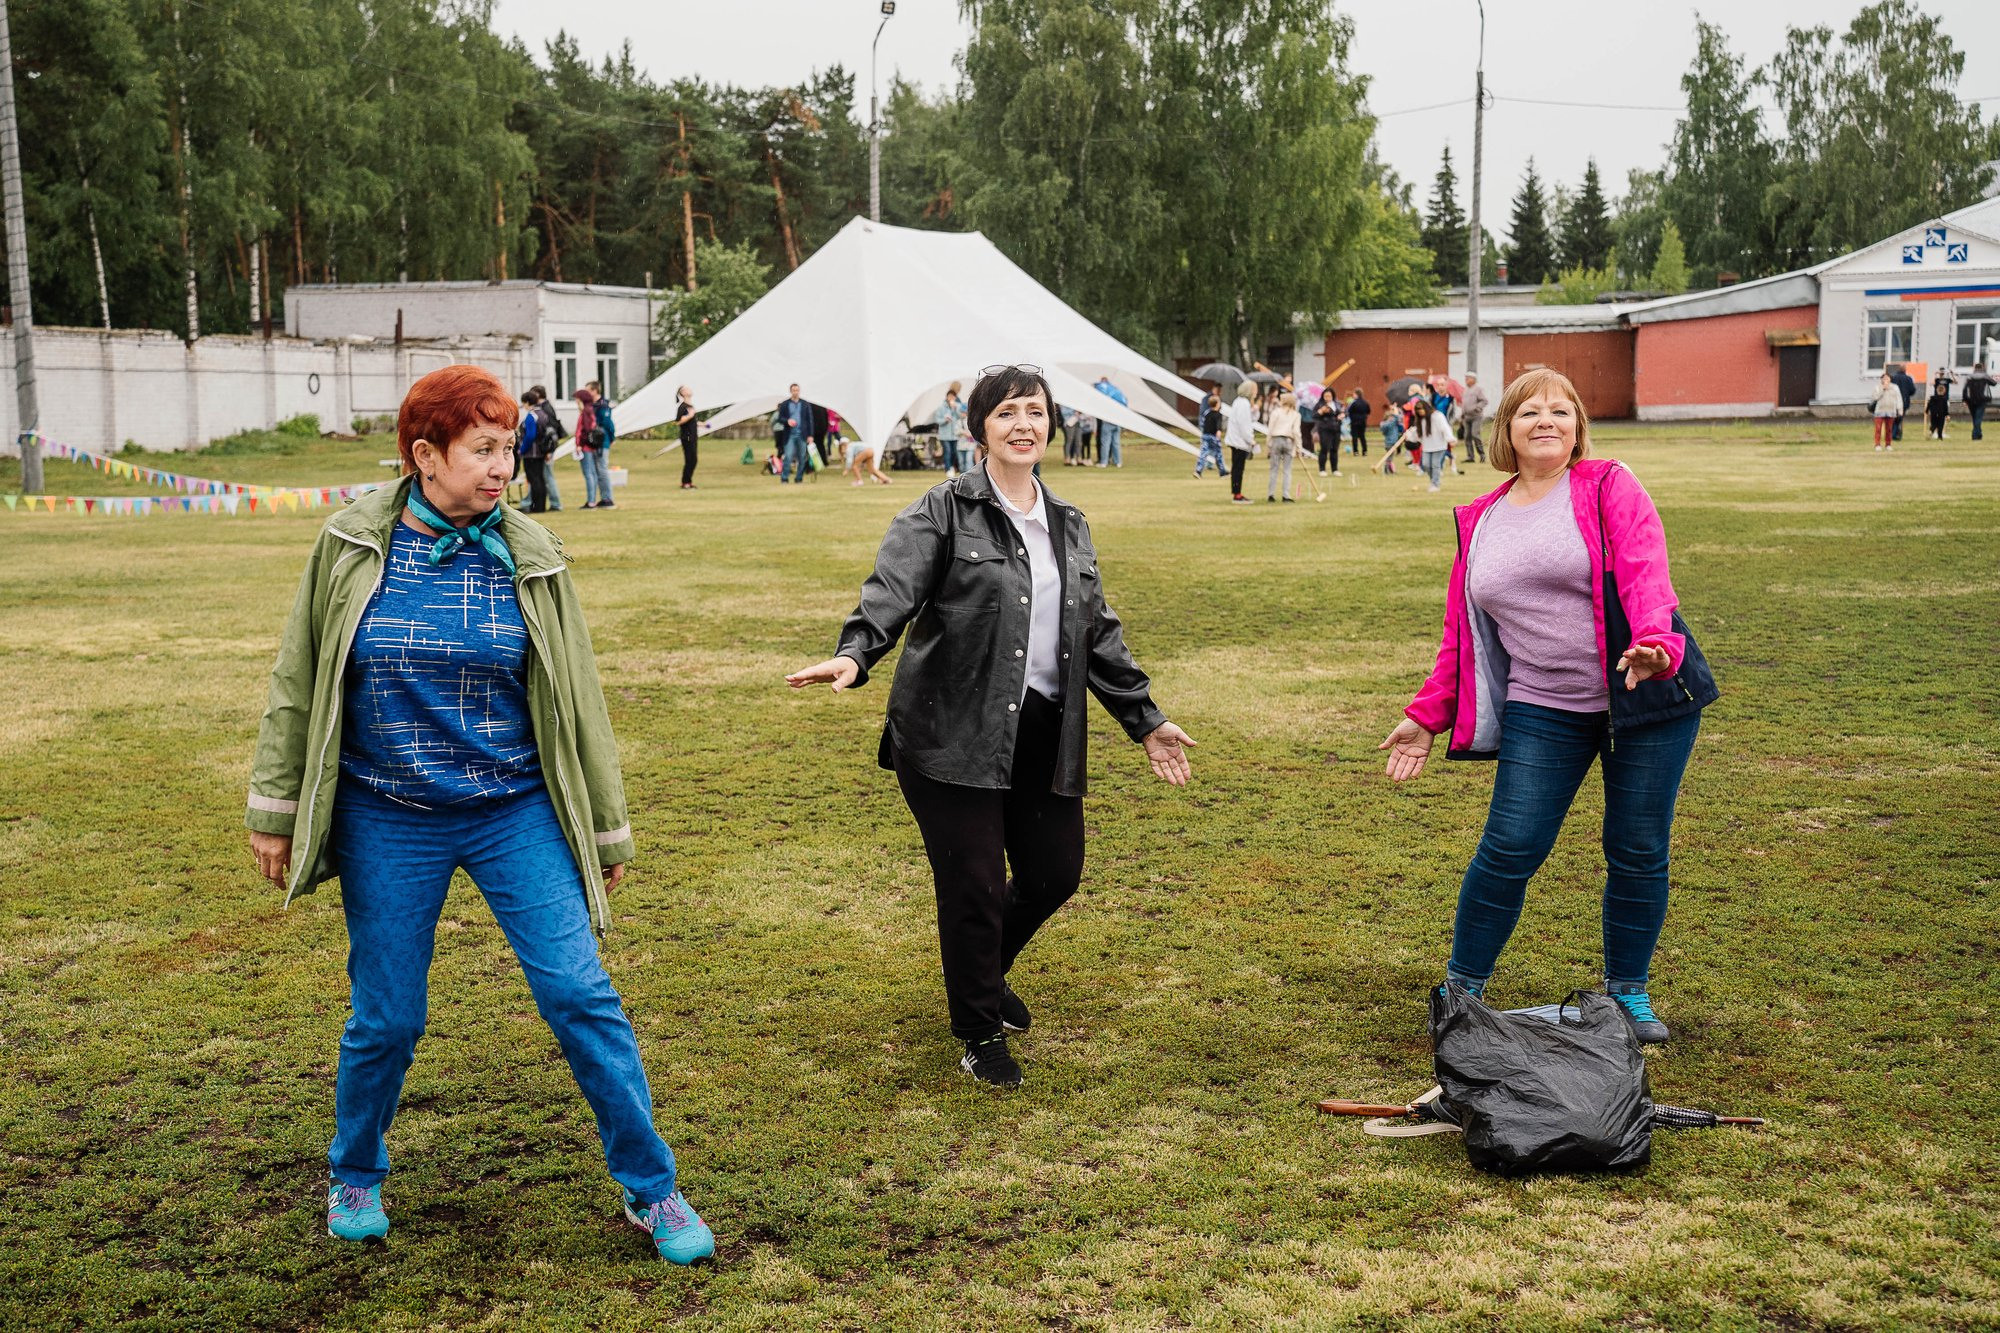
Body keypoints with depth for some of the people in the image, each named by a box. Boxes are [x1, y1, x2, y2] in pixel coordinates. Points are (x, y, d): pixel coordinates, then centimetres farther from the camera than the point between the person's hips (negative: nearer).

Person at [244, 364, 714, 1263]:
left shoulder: (528, 555, -2)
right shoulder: (351, 545, -4)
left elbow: (575, 696, 5)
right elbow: (299, 680, 5)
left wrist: (607, 828, 9)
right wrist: (274, 809, 7)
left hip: (516, 816, 0)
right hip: (388, 827, 0)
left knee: (582, 997, -4)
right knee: (385, 1019, 9)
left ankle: (651, 1188, 11)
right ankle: (355, 1176, 37)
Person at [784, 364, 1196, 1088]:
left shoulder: (1070, 527, 13)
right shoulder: (944, 511, -5)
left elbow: (1099, 633, 18)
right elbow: (892, 588, -20)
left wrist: (1144, 718, 16)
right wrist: (854, 653, -40)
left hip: (1043, 732, 6)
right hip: (954, 731, -6)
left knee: (1056, 872, 10)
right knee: (974, 885, -1)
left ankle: (986, 968, 41)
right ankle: (981, 1032, 22)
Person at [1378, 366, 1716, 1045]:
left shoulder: (1609, 486, 0)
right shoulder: (1480, 522, 12)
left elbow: (1644, 570, -17)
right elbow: (1460, 631, 17)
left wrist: (1653, 644, -35)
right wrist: (1429, 715, 12)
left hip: (1644, 693, -2)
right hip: (1543, 710, 2)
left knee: (1638, 854, 4)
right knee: (1509, 849, -3)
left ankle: (1628, 989, 24)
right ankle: (1461, 988, 14)